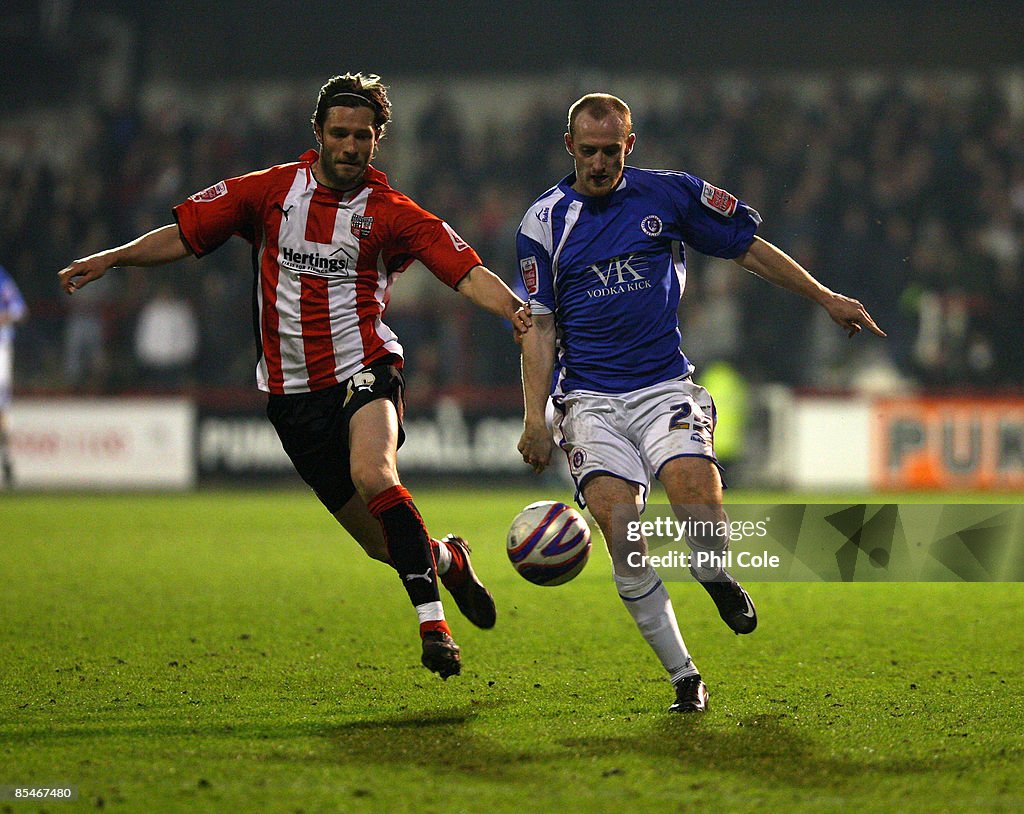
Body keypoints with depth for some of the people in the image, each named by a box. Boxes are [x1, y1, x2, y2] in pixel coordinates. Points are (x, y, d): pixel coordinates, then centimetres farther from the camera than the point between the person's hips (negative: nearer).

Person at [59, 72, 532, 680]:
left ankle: (433, 624, -30)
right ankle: (448, 560, 37)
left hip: (363, 369, -3)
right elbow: (183, 236, 11)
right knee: (382, 544, 3)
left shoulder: (393, 214, -1)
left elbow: (468, 273, -10)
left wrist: (516, 309, -29)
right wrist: (110, 259, -2)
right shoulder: (271, 191, 5)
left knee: (372, 475, -34)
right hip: (293, 390, 3)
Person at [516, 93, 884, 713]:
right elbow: (540, 326, 5)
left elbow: (749, 249, 15)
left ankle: (720, 582, 4)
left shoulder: (670, 194, 5)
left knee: (694, 484, -30)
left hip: (665, 387, 0)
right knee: (616, 519, -21)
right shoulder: (544, 221, 4)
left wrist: (826, 299, 17)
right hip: (590, 398, 0)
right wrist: (535, 416, -5)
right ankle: (685, 678, -13)